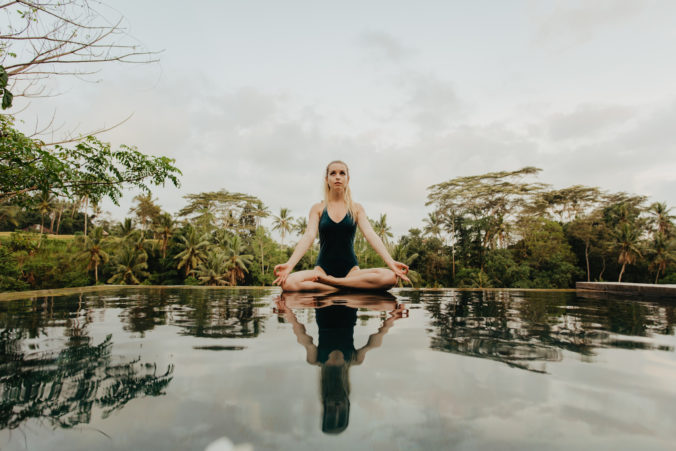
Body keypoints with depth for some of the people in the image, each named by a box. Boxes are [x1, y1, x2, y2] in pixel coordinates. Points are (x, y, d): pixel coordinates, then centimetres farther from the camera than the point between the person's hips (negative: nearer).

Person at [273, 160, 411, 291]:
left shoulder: (356, 209, 10)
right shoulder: (318, 209, 8)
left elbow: (371, 235, -3)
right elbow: (308, 237, -6)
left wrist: (391, 262, -20)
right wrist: (289, 264, -24)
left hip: (351, 270, 1)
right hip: (322, 269, -1)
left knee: (390, 277, -29)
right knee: (288, 282, -32)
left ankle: (328, 281, -19)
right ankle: (348, 287, -22)